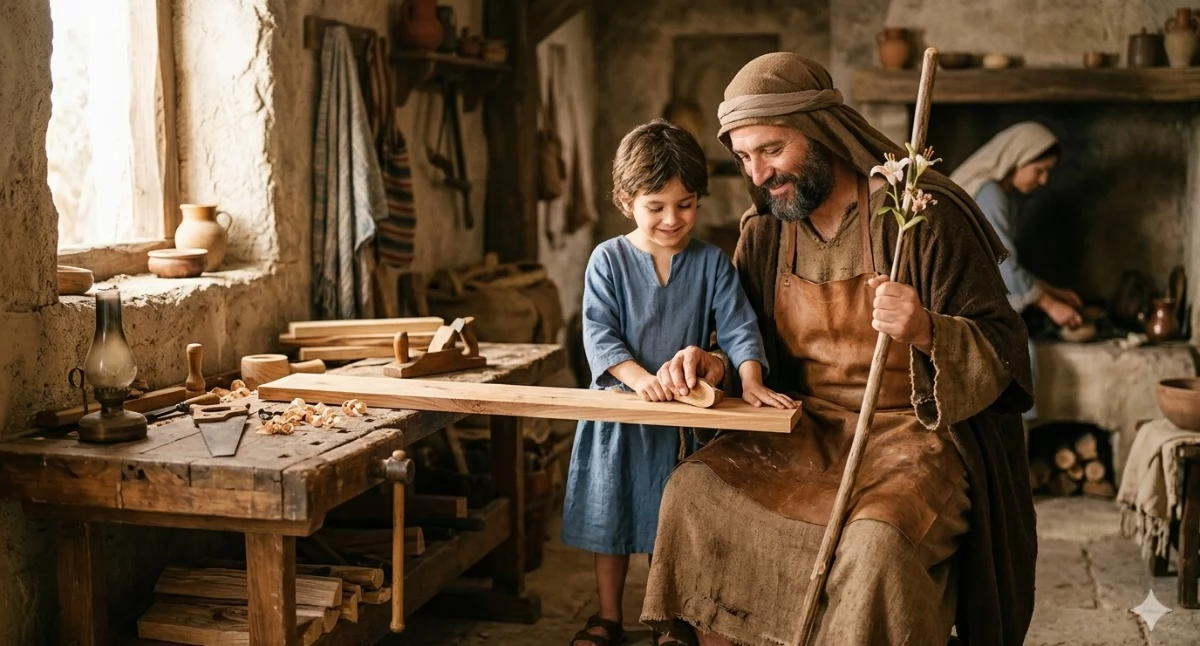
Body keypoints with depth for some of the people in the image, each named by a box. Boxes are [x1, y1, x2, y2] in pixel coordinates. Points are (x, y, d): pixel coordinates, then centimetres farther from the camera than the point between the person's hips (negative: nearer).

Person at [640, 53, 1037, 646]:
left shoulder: (926, 215, -12)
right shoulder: (764, 234, 6)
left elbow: (1001, 351, -11)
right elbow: (753, 349, 19)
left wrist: (926, 332, -32)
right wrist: (716, 366, -5)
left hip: (915, 434, -5)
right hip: (808, 430, 6)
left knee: (877, 543, -32)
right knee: (691, 490, -13)